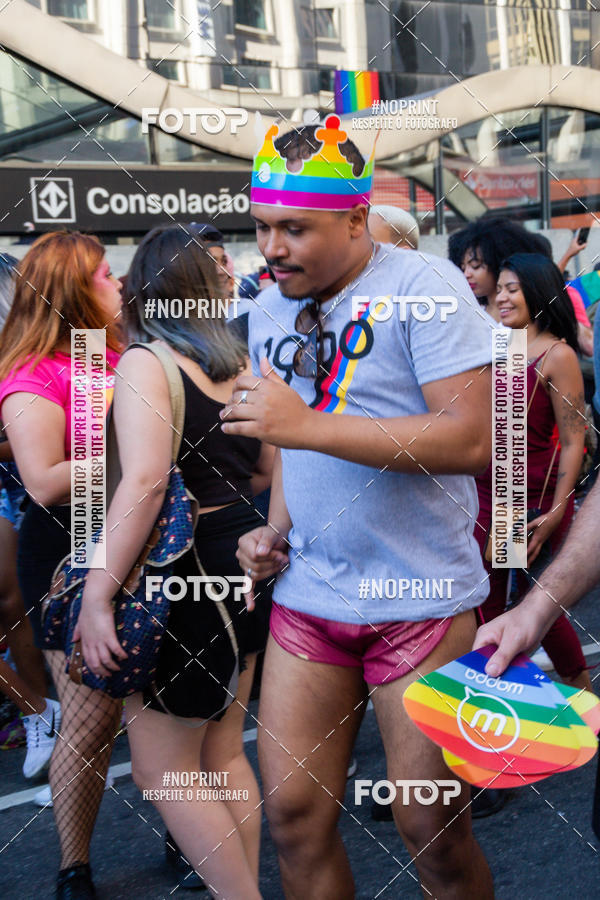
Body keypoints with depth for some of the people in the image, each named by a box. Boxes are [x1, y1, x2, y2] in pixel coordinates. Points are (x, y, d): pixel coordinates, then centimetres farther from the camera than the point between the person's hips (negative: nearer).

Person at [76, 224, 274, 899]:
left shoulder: (145, 361, -13)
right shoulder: (240, 362, 7)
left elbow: (145, 480, -26)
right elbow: (268, 473, 14)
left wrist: (97, 594, -26)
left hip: (184, 576, -8)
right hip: (242, 564, 8)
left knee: (161, 771, 6)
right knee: (223, 756, 20)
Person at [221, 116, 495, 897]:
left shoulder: (423, 285, -11)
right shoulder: (269, 310, 11)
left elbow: (473, 438, -20)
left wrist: (305, 424, -23)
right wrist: (276, 528, 4)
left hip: (419, 605, -5)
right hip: (306, 599, 6)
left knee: (433, 832, 4)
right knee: (294, 815, 6)